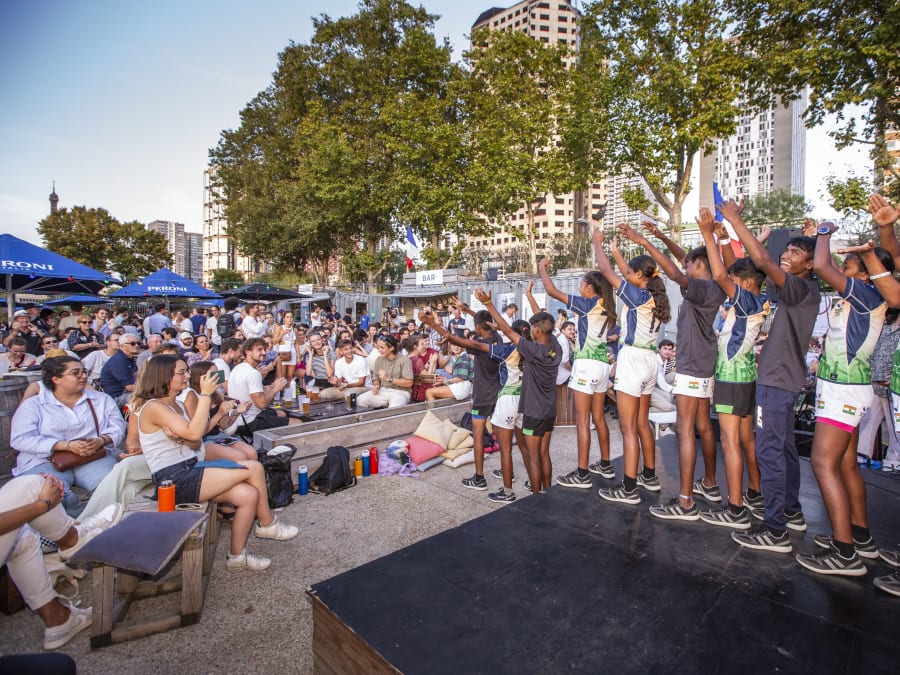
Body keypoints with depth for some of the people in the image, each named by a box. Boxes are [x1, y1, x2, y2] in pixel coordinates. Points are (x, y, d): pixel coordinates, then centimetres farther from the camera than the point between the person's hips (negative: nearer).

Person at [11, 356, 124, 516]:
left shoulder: (101, 399, 15)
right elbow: (21, 439, -5)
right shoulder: (32, 405, 7)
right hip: (45, 462, -1)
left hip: (94, 458, 1)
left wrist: (101, 441, -15)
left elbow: (118, 427, 8)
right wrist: (68, 445, -17)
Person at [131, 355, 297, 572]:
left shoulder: (174, 405, 15)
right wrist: (205, 394, -22)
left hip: (188, 473, 9)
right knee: (254, 468, -15)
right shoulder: (153, 407, -13)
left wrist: (180, 437, -9)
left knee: (249, 495, -11)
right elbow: (194, 433, -26)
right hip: (174, 480, -9)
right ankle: (268, 524, 6)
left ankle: (237, 555, 5)